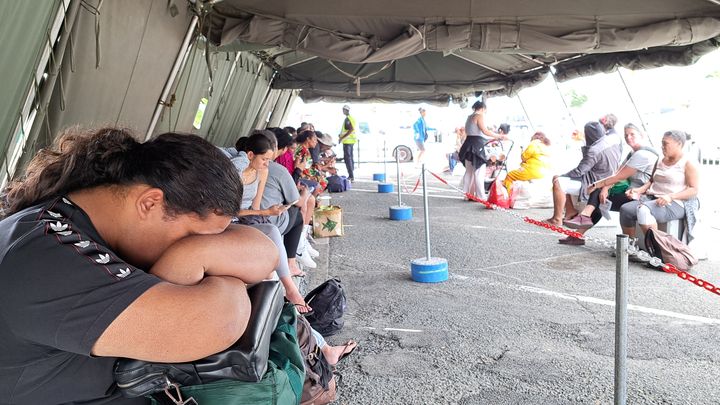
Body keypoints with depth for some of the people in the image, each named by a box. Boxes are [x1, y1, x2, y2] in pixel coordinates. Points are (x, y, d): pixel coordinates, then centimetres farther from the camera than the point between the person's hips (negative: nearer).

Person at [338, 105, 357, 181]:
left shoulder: (347, 119, -14)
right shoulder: (352, 118, 16)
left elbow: (351, 130, -24)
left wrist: (342, 138, -22)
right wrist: (342, 135, 24)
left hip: (347, 141, -10)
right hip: (351, 141, 10)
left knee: (347, 158, -11)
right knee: (350, 158, 14)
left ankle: (351, 176, -14)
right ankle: (351, 175, 19)